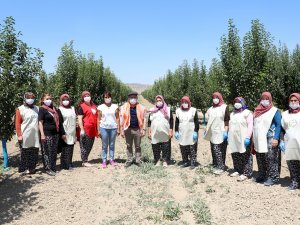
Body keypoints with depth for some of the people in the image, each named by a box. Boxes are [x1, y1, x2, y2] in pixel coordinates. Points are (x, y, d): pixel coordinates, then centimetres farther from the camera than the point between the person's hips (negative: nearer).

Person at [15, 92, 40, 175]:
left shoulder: (37, 108, 14)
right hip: (25, 136, -4)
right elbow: (18, 123, -5)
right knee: (25, 153, 3)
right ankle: (24, 169, 13)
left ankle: (32, 167, 19)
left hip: (35, 135, 4)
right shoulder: (20, 109, -1)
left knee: (35, 153, 7)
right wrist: (19, 135, -12)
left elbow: (40, 121, 16)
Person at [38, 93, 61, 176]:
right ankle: (48, 169, 5)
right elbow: (40, 122, -9)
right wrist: (42, 134, -16)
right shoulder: (42, 109, -4)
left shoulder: (54, 108, 14)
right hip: (47, 134, -6)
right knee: (47, 152, -1)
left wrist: (59, 132, 17)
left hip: (55, 133, 6)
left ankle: (53, 167, 19)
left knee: (54, 152, 10)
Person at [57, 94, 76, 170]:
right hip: (65, 133, -6)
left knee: (71, 149, 7)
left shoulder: (72, 108, 16)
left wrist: (75, 133, 18)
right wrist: (62, 133, -15)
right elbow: (60, 123, -8)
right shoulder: (60, 110, -2)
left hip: (72, 133, 6)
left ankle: (69, 163, 15)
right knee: (65, 149, -5)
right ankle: (65, 165, 0)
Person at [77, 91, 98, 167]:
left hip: (93, 130, 7)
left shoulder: (93, 106, 16)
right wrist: (82, 129, -18)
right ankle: (84, 162, 7)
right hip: (86, 130, -7)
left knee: (90, 146, 13)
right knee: (85, 146, 0)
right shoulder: (82, 107, -5)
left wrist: (97, 129, 19)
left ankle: (85, 160, 23)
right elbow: (80, 119, -11)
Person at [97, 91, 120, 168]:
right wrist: (98, 130, 0)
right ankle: (104, 161, 10)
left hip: (113, 128, 1)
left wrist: (118, 128, 1)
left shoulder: (115, 106, 5)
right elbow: (99, 119, 4)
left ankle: (112, 159, 17)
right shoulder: (100, 107, 3)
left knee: (112, 145, 8)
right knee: (104, 145, 4)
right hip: (104, 128, -1)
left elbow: (117, 118, 5)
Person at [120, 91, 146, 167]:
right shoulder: (124, 107, 0)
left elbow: (143, 119, 2)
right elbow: (122, 119, 1)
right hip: (128, 129, 0)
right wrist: (122, 130, -1)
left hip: (137, 129, 0)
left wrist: (143, 130, -1)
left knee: (138, 146, 9)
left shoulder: (141, 107, 1)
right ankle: (129, 160, 22)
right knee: (129, 146, 12)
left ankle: (138, 160, 19)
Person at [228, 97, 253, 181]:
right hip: (234, 139, 7)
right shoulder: (232, 114, 19)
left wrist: (248, 137, -19)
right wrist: (229, 136, 18)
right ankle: (237, 170, 23)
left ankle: (246, 173, -1)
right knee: (235, 156, 11)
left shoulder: (247, 113, -3)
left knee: (245, 157, -3)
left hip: (243, 139, -7)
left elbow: (250, 126, -11)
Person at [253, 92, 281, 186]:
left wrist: (276, 138, -17)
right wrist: (253, 138, 14)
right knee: (260, 159, 10)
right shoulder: (257, 110, 13)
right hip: (259, 140, 5)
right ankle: (261, 176, 22)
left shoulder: (274, 111, -3)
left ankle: (272, 177, 5)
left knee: (270, 159, -4)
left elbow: (278, 125, -8)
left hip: (269, 139, -5)